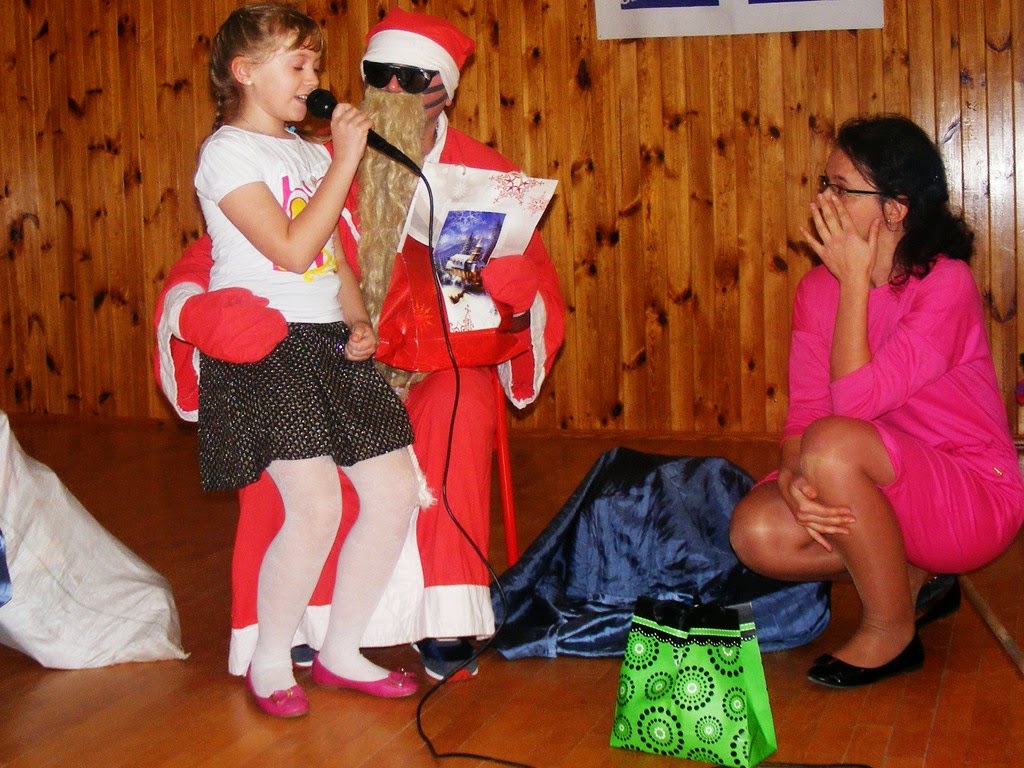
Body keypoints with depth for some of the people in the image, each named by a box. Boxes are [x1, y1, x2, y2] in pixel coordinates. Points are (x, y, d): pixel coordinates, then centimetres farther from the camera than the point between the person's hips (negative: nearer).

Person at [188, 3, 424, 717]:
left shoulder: (311, 153, 20)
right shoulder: (229, 151, -5)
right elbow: (293, 250, -16)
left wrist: (359, 322, 1)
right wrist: (346, 160, -12)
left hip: (330, 342, 8)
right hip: (263, 344, -8)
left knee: (396, 491, 1)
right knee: (316, 504, -18)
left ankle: (341, 652, 15)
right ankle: (270, 663, 4)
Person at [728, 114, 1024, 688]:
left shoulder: (946, 283, -18)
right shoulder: (818, 288, 1)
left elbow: (855, 401, -27)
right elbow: (803, 410, -4)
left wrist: (855, 280, -21)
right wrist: (793, 477, -25)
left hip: (975, 498, -6)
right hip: (881, 494, 6)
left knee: (834, 442, -33)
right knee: (756, 531, -19)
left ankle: (892, 631, -12)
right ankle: (909, 578, 7)